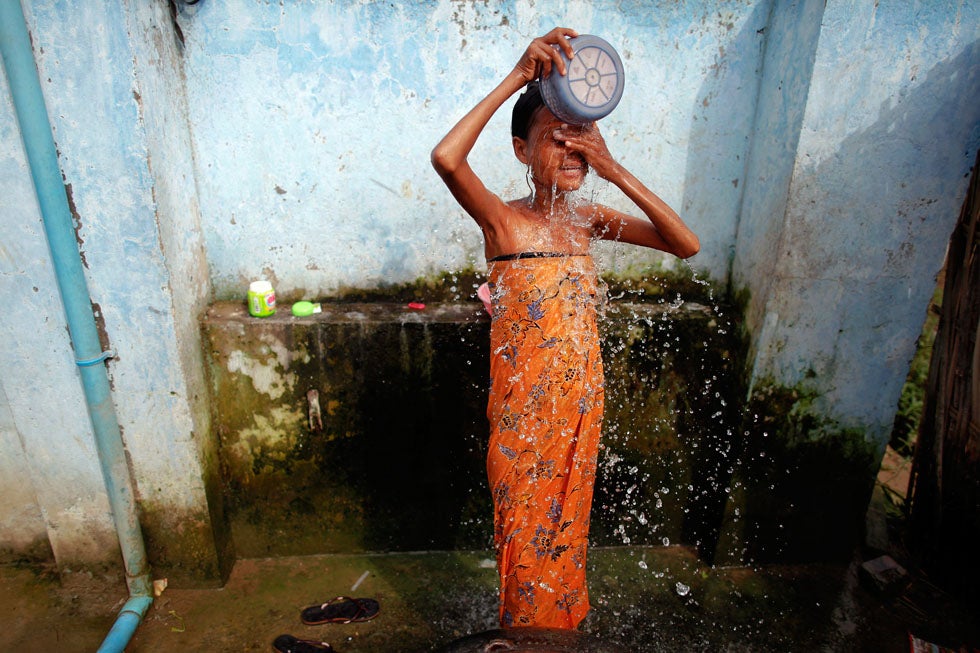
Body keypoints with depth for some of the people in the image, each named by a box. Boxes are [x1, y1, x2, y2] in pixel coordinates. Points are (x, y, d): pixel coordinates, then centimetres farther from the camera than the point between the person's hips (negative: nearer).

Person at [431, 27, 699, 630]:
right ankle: (528, 631, 43)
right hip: (524, 410, -4)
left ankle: (562, 622, 51)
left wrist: (616, 171, -18)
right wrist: (517, 78, -29)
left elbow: (687, 245, -9)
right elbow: (446, 158, -34)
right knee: (527, 534, 15)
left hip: (581, 404, 5)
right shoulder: (502, 219, -14)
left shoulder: (588, 219, -1)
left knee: (565, 524, 24)